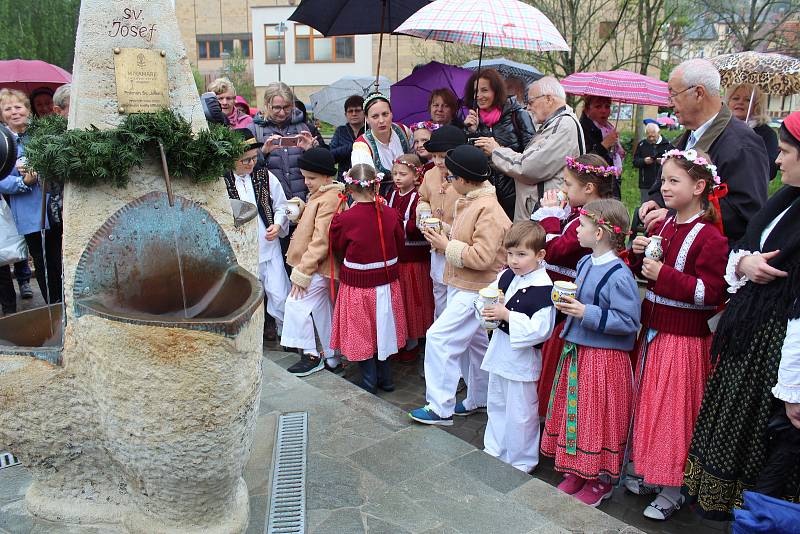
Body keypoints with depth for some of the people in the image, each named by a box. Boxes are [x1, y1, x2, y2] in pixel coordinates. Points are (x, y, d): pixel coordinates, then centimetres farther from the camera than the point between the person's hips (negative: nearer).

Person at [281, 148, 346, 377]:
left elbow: (320, 241, -24)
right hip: (319, 267, 10)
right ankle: (330, 357, 27)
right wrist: (299, 212, 5)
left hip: (318, 267, -10)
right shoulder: (319, 195, 13)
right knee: (322, 311, 16)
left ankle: (310, 355, 1)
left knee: (297, 304, -10)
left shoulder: (330, 199, -19)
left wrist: (302, 272, -22)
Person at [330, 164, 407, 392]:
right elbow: (399, 246, 4)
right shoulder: (390, 213, -11)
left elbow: (338, 252, -4)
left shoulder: (343, 219, -20)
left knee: (362, 333, 14)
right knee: (383, 330, 20)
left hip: (358, 285, -3)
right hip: (387, 281, 3)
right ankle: (385, 378, 31)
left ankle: (369, 382, 22)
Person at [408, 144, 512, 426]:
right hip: (463, 286, 10)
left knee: (439, 338, -11)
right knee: (473, 341, 19)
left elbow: (482, 257, -27)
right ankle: (480, 399, 35)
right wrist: (442, 239, 2)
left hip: (475, 290, -10)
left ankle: (440, 408, -1)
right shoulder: (470, 202, 9)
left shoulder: (488, 210, -22)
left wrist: (447, 246, -19)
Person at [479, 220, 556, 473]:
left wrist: (507, 315, -25)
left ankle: (522, 462, 26)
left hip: (523, 357, -7)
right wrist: (488, 308, -6)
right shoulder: (506, 276, 1)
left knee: (520, 413, 7)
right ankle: (494, 450, 40)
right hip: (500, 350, 8)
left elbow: (541, 329, -25)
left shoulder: (543, 288, -21)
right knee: (496, 405, 22)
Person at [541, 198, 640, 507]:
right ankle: (576, 472, 34)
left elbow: (628, 322, -22)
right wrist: (568, 305, 2)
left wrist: (586, 313, -25)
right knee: (573, 412, 17)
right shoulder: (585, 264, 7)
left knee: (597, 418, 5)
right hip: (575, 351, 9)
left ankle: (600, 481, 25)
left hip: (603, 359, -9)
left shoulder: (618, 276, -21)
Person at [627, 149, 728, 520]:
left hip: (685, 337, -8)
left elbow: (711, 293, -22)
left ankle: (673, 488, 19)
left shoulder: (709, 237, -15)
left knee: (674, 408, 2)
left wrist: (664, 274, -25)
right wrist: (639, 254, -2)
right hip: (653, 330, 8)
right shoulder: (663, 226, 9)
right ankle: (650, 473, 33)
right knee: (650, 402, 16)